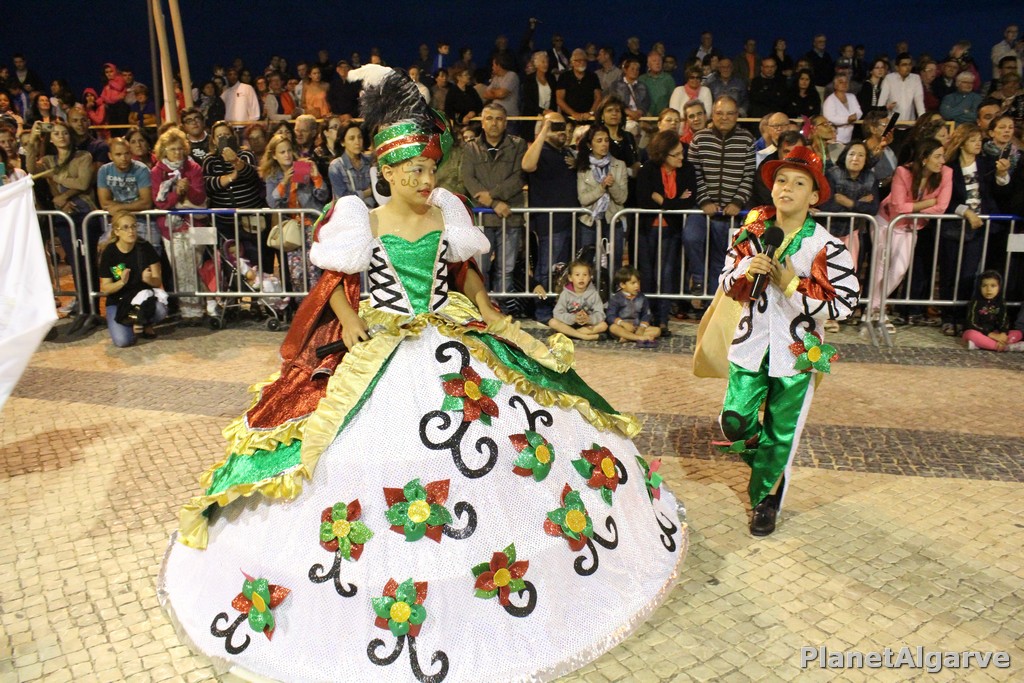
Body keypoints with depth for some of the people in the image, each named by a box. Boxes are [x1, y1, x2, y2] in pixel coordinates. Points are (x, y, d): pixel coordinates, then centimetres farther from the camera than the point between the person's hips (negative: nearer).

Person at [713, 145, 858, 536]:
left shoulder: (825, 247, -11)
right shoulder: (752, 233, 0)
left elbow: (844, 304, -14)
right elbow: (727, 284, 6)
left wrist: (793, 285, -21)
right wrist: (747, 270, -16)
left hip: (796, 352, -3)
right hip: (751, 345, 3)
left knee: (780, 433, 8)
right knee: (734, 422, 2)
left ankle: (766, 498, 31)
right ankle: (769, 465, 36)